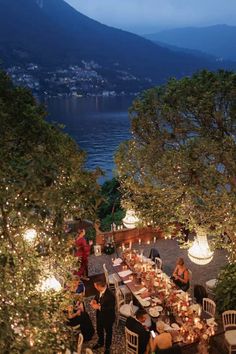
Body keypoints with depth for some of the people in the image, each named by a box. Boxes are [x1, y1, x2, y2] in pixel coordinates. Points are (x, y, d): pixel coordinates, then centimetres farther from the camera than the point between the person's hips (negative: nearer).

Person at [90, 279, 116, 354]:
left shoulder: (110, 295, -38)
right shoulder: (100, 291, -16)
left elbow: (111, 308, -31)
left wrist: (99, 307, -32)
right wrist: (94, 300, -17)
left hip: (108, 317, -6)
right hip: (99, 314, 7)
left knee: (108, 332, 22)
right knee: (99, 329, 29)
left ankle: (107, 347, 48)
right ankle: (100, 342, 59)